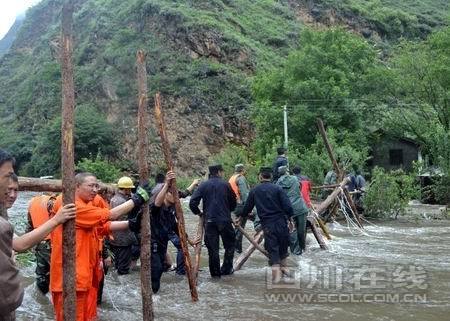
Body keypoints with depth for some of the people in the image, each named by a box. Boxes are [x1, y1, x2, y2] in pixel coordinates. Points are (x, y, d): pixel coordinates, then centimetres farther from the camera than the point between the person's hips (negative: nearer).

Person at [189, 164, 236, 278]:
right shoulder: (225, 184, -1)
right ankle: (226, 269, 15)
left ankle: (215, 272, 12)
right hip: (225, 220, -1)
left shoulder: (203, 185, 2)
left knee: (212, 248, 8)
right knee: (229, 245, 15)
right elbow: (233, 203, 4)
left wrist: (198, 212, 11)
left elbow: (192, 203, -5)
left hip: (209, 221, 2)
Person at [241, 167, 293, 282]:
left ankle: (276, 273, -7)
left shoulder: (254, 191, 4)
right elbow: (288, 206, -10)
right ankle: (284, 267, 36)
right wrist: (291, 217, 5)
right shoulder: (277, 189, -2)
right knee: (283, 246, 21)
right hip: (281, 221, 0)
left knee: (272, 249, 4)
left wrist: (241, 217, 31)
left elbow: (247, 208, 13)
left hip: (267, 224, 0)